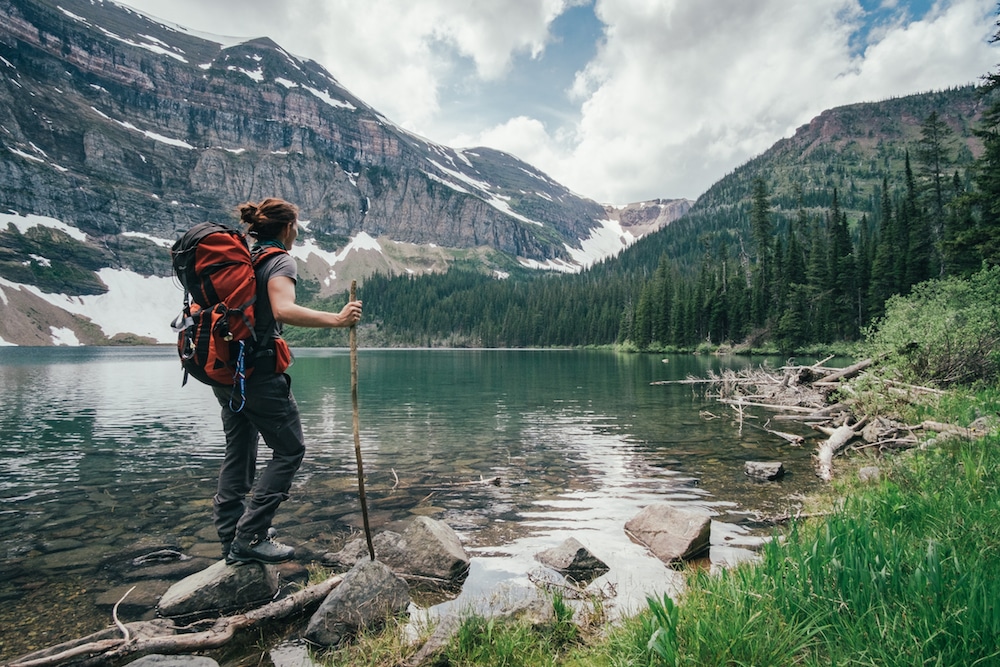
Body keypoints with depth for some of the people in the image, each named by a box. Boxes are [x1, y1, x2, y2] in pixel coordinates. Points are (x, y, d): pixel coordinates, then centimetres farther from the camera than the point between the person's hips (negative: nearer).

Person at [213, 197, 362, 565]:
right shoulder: (279, 261, -10)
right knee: (290, 450, 1)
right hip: (259, 370, -9)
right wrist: (336, 319, -29)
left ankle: (230, 532, 27)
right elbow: (283, 310, -29)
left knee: (239, 449, 17)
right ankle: (249, 539, 2)